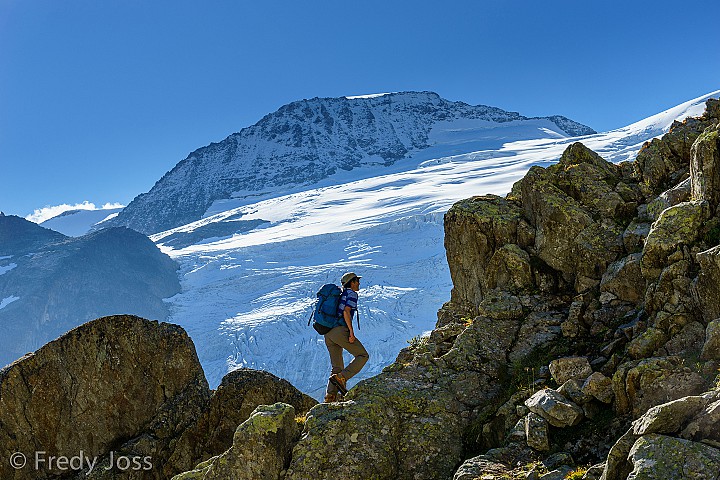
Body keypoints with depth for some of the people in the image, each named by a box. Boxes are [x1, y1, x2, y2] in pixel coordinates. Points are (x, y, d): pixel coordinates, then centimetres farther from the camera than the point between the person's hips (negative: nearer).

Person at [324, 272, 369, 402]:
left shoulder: (340, 295, 26)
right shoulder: (352, 294, 0)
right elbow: (346, 312, -15)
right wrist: (351, 332, -15)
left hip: (328, 334, 9)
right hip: (340, 331, -9)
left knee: (337, 367, 10)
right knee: (363, 356, 2)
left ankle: (330, 395, -2)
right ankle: (341, 377, -12)